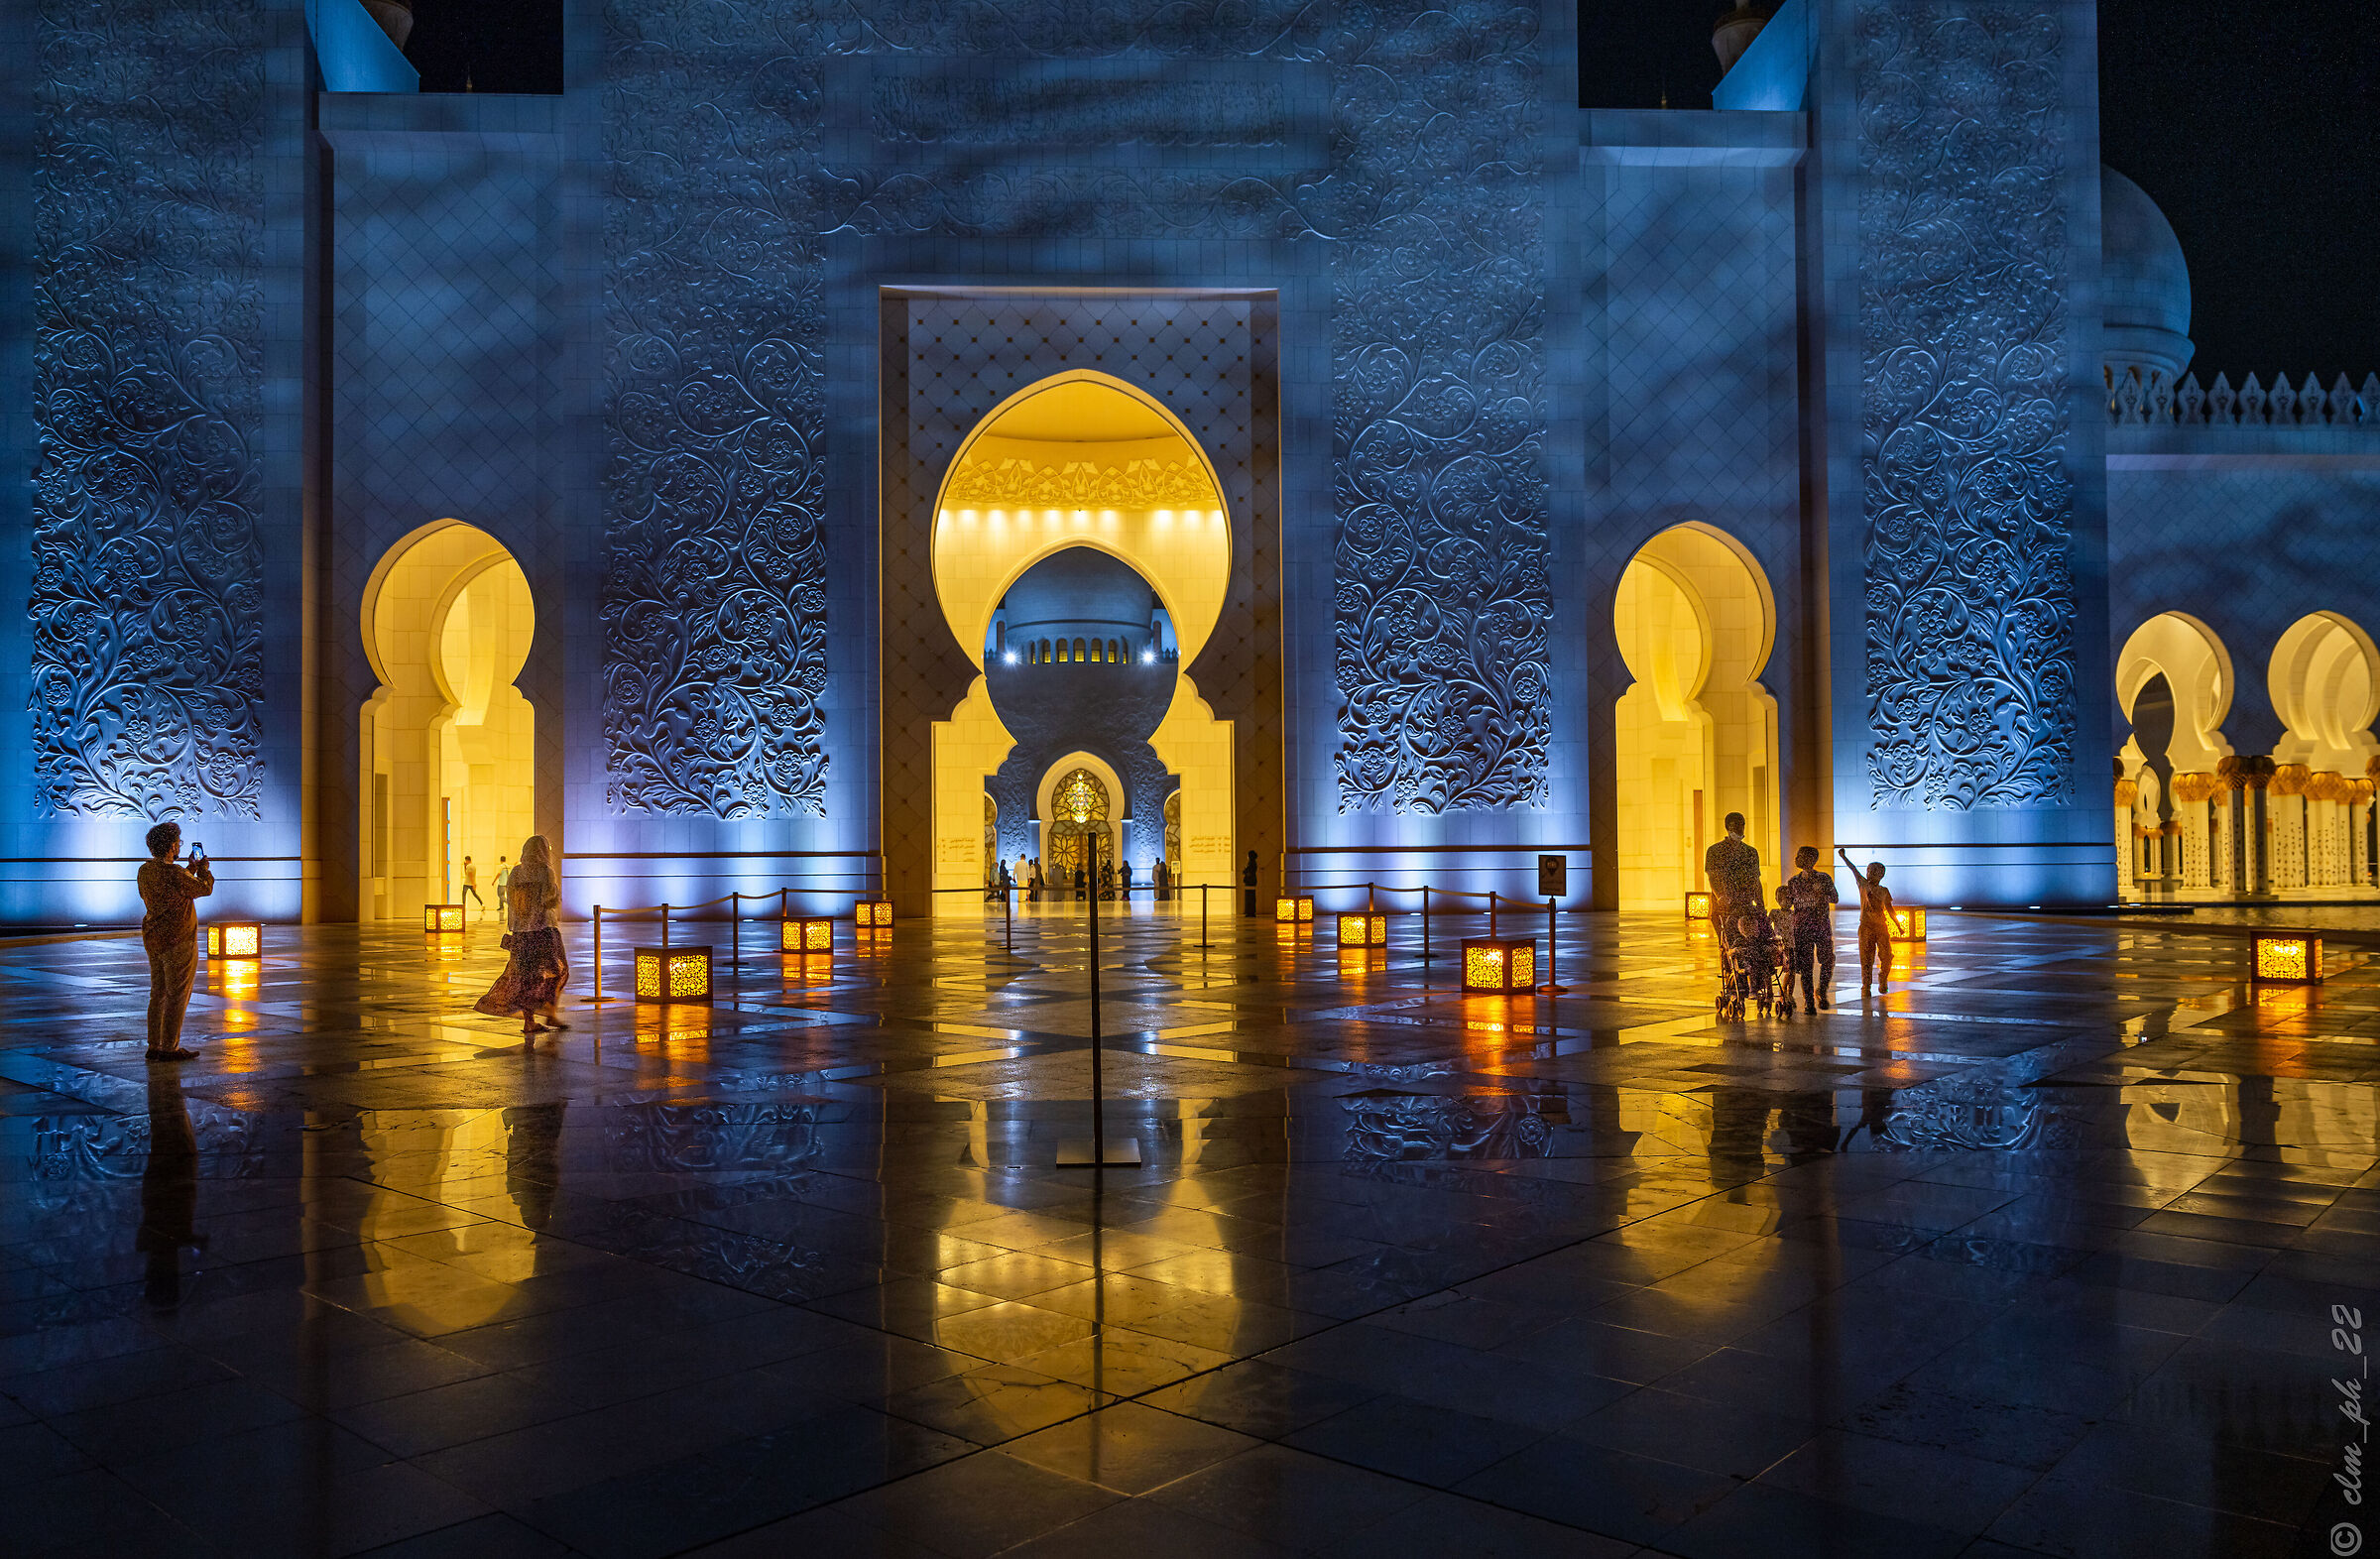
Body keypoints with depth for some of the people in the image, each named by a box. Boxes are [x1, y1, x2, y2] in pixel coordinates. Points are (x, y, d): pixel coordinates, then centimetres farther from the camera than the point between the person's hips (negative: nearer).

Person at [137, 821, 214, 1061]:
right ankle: (170, 1048, 3)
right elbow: (204, 888, -7)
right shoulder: (174, 873, -21)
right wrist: (203, 868, 11)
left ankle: (154, 1046, 20)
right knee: (177, 996, 0)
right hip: (178, 941, -9)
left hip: (153, 939, 9)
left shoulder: (145, 870, 6)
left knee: (158, 994, 15)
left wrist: (191, 868, 24)